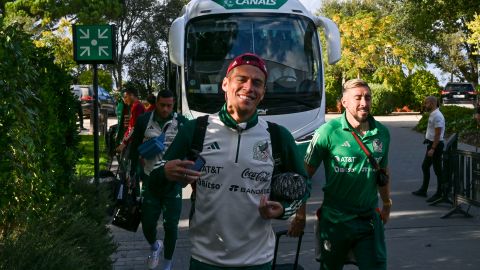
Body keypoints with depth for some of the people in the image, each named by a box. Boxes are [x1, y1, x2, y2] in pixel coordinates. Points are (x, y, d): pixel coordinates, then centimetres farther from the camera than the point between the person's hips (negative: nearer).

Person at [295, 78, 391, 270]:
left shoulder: (382, 133, 3)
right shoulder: (328, 132, -12)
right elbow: (305, 174, -9)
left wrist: (387, 204, 22)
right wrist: (300, 216, -9)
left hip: (369, 219, 3)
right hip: (334, 220, -3)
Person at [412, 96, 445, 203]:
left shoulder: (437, 116, -20)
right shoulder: (432, 115, 11)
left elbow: (437, 135, -23)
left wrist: (432, 149, -24)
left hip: (436, 145, -11)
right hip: (431, 144, 11)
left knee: (437, 170, -1)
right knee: (425, 166, 17)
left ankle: (439, 194, 8)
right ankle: (423, 190, 28)